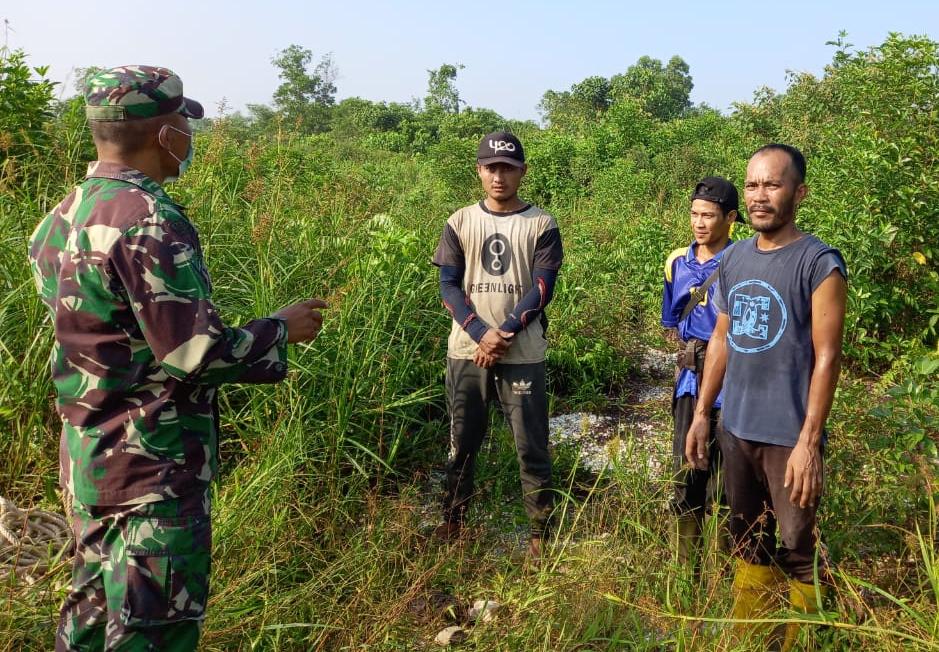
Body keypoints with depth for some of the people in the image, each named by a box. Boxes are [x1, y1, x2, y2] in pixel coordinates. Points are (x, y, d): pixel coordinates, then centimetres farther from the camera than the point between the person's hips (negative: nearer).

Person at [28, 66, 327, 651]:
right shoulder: (149, 221, -21)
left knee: (95, 604, 23)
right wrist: (281, 330, -8)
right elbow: (196, 355, -24)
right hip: (154, 464, -9)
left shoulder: (64, 217, 6)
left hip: (89, 452, 9)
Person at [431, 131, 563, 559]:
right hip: (466, 351, 2)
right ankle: (451, 521, 27)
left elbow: (541, 290, -6)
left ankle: (540, 529, 14)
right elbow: (449, 286, 0)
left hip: (523, 356, -2)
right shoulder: (460, 223, 6)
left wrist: (505, 334, -16)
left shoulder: (541, 226, 1)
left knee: (531, 445, 3)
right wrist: (481, 333, -14)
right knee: (462, 441, 13)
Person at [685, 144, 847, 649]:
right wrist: (701, 413, 11)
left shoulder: (820, 263, -11)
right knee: (749, 542, 17)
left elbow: (826, 358, -13)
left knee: (799, 551, 4)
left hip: (789, 437, -6)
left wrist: (809, 441, -17)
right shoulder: (733, 259, 7)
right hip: (735, 429, 6)